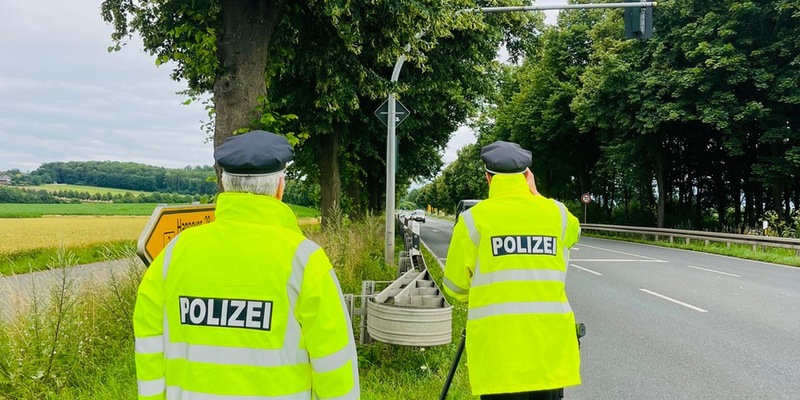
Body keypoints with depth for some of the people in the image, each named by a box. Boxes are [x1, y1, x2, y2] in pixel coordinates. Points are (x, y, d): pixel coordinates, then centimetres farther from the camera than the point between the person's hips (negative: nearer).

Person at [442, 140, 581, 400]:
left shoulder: (474, 218, -3)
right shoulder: (557, 213, 5)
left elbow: (455, 288, 3)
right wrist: (535, 196, 26)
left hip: (498, 348, -3)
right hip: (550, 343, 3)